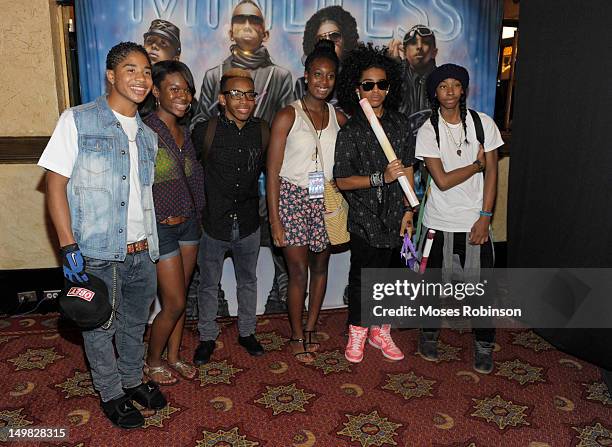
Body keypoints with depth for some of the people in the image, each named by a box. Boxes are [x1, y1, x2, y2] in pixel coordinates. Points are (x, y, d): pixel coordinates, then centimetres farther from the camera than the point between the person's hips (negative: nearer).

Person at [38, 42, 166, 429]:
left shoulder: (148, 135, 10)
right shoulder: (77, 121, -6)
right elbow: (56, 183, -9)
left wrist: (151, 241, 14)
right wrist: (69, 246, -16)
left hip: (142, 251, 5)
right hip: (97, 254, -5)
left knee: (135, 323, 20)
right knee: (101, 327, 13)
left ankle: (132, 379, 43)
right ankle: (111, 394, 33)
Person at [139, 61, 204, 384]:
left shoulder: (184, 131, 8)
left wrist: (194, 213, 8)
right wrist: (157, 217, -14)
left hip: (188, 223, 7)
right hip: (160, 227, -7)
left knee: (179, 298, 16)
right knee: (174, 303, 1)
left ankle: (174, 356, 32)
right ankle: (152, 362, 24)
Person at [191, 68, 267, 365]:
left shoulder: (262, 131, -4)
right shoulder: (205, 131, -12)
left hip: (248, 224, 3)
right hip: (213, 224, -2)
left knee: (247, 281, 18)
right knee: (208, 284, 13)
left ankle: (247, 332, 37)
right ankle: (207, 337, 32)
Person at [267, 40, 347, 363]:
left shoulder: (339, 118, 6)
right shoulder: (287, 116, -6)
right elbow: (273, 172, -8)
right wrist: (274, 220, -11)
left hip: (326, 201, 4)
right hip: (292, 199, -4)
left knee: (320, 267, 12)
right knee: (299, 271, 0)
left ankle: (310, 329, 30)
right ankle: (297, 336, 19)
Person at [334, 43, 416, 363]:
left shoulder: (400, 123, 4)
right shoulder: (349, 130, -7)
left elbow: (407, 169, 7)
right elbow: (342, 181, -11)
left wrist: (408, 211, 2)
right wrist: (381, 178, -20)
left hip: (393, 214, 3)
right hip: (363, 216, -3)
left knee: (384, 272, 13)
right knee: (361, 274, 6)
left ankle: (379, 331, 29)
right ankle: (357, 333, 25)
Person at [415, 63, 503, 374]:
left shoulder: (483, 123, -1)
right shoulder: (428, 131, -5)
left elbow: (491, 173, -1)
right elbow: (442, 180, -13)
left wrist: (485, 216, -7)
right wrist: (476, 164, -5)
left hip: (475, 220, 1)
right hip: (439, 221, 0)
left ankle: (484, 344, 23)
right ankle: (429, 333, 33)